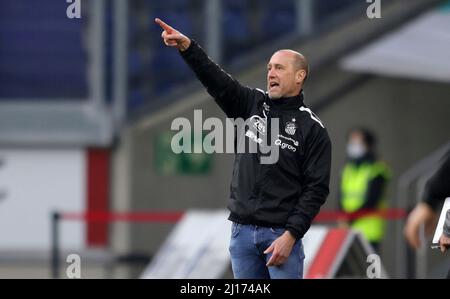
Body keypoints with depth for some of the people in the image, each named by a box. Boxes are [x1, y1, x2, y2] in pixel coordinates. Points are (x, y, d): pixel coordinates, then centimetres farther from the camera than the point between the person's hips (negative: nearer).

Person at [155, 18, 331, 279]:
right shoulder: (252, 103, 10)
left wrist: (291, 236, -16)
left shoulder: (312, 128, -3)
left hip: (281, 234, -5)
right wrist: (187, 46, -19)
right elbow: (216, 80, -4)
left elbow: (316, 189, -7)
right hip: (242, 231, 5)